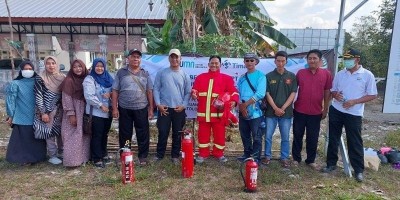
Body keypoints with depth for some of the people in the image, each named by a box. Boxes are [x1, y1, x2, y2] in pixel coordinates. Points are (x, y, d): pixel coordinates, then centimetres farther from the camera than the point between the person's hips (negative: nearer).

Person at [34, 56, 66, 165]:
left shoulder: (62, 77, 4)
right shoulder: (40, 78, -7)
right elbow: (38, 97, -8)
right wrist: (43, 113, -13)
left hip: (60, 110, 4)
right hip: (47, 111, -4)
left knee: (61, 131, 10)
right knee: (50, 132, 1)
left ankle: (61, 152, 27)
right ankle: (52, 156, 12)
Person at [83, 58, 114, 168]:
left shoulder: (108, 78, 11)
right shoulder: (89, 79, -6)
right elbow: (89, 96, -16)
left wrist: (110, 94, -10)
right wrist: (100, 105, -16)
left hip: (108, 111, 6)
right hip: (96, 112, -6)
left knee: (104, 134, 16)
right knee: (97, 136, -1)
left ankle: (103, 154, 31)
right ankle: (97, 158, 8)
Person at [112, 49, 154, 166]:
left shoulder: (145, 74, 7)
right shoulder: (121, 73, 2)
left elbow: (149, 92, 7)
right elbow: (115, 91, 2)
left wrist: (151, 108, 3)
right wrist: (114, 108, -4)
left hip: (141, 109, 1)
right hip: (124, 109, 0)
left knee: (143, 134, 5)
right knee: (125, 134, 10)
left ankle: (143, 156, 19)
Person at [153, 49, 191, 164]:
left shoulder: (184, 75, 6)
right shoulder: (161, 73, 4)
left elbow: (188, 92, 6)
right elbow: (156, 89, 2)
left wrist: (183, 105, -7)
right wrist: (158, 104, -8)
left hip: (179, 109, 1)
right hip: (164, 108, -1)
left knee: (177, 134, 8)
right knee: (163, 133, 3)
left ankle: (175, 155, 21)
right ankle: (159, 154, 19)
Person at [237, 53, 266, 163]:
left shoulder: (261, 76, -5)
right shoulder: (242, 78, 12)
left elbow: (260, 94, -16)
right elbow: (237, 94, 8)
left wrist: (245, 104, -13)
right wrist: (241, 107, -9)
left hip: (256, 112, -5)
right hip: (243, 112, 6)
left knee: (256, 137, 2)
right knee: (245, 136, 16)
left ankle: (256, 158, 14)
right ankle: (247, 154, 32)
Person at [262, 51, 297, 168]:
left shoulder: (292, 76, 4)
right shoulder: (269, 76, 2)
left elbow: (293, 94, 0)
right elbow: (267, 94, -2)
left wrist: (283, 108, -9)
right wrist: (275, 108, -11)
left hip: (286, 112, 1)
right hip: (271, 111, 0)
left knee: (285, 137, 8)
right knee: (268, 136, 5)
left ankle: (284, 158, 20)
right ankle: (267, 156, 20)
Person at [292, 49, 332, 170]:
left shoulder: (326, 74, -1)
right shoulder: (300, 73, -1)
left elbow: (327, 93, 4)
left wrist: (325, 110, 4)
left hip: (316, 113, 0)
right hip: (299, 111, 0)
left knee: (313, 138, 11)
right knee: (297, 136, 10)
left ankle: (311, 160, 27)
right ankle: (296, 158, 25)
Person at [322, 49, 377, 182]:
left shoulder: (367, 75, -6)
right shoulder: (340, 74, 6)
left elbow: (373, 95, -5)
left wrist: (354, 101, -17)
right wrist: (335, 95, -11)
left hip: (354, 114, -4)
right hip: (336, 111, 4)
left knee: (355, 142, 4)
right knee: (333, 139, 11)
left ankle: (359, 170, 18)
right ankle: (331, 164, 25)